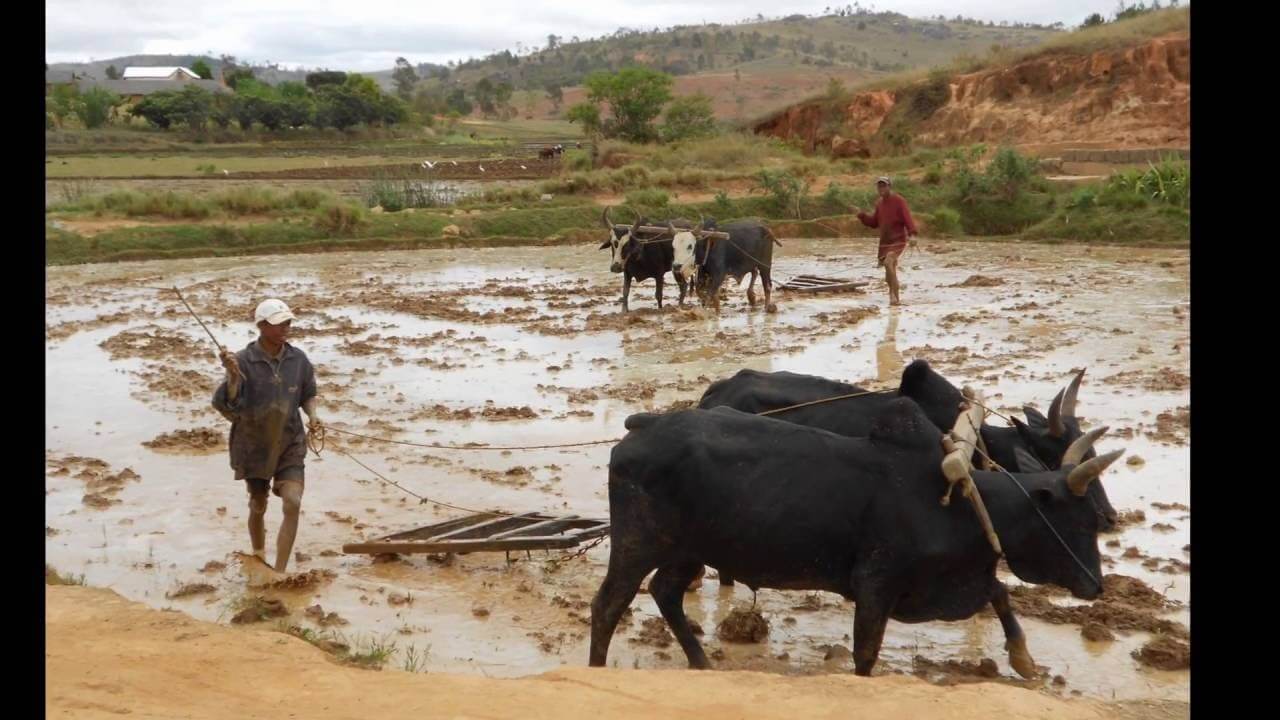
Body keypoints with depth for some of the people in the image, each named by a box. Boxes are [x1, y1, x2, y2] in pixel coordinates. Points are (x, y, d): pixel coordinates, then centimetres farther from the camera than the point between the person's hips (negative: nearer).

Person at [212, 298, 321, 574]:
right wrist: (232, 375, -38)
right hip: (254, 444, -1)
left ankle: (279, 571, -8)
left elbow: (308, 394, 9)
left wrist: (312, 414, -10)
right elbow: (230, 404, -22)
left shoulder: (297, 359, -6)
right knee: (258, 506, 16)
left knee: (293, 503, -15)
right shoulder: (244, 361, -17)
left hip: (289, 443, 2)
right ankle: (258, 558, 43)